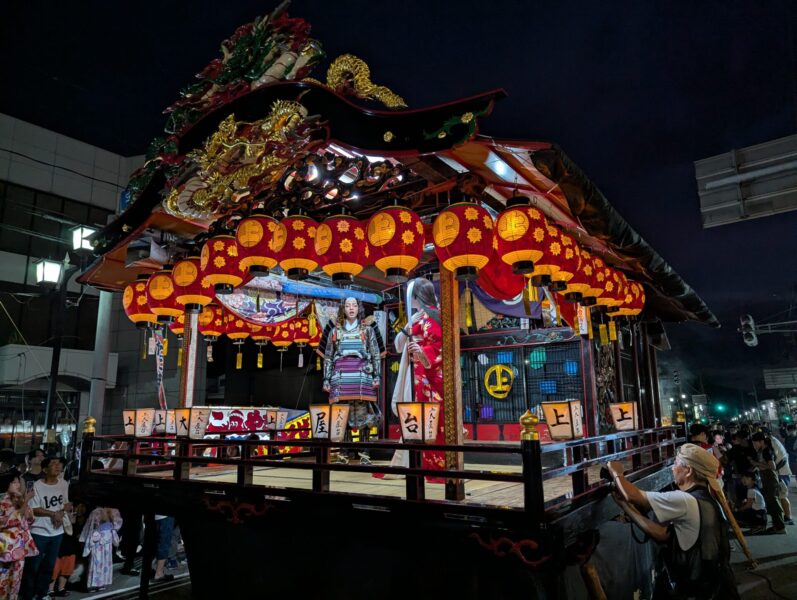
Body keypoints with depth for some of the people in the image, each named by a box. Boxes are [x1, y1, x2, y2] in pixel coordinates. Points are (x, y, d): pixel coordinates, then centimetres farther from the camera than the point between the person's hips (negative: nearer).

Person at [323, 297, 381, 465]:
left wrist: (376, 377, -3)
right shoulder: (335, 331, 14)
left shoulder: (367, 330, 11)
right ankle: (343, 454, 5)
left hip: (362, 376, -1)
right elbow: (328, 357, 14)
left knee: (363, 414, -5)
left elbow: (376, 355, 8)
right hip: (341, 377, 1)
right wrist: (326, 379, 6)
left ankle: (364, 454, 1)